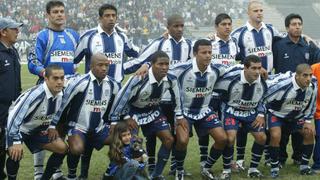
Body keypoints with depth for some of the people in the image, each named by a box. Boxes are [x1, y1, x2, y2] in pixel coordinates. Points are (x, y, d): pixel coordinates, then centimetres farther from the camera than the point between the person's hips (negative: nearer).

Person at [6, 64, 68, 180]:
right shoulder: (35, 94, -36)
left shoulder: (61, 95, -14)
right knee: (16, 154, -30)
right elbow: (14, 115, -37)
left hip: (37, 129, 7)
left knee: (62, 148, -2)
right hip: (18, 128, -7)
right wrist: (16, 141, -37)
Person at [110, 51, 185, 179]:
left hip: (153, 111, 5)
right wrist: (126, 118, -20)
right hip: (133, 111, -5)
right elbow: (122, 97, -28)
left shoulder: (171, 79, -20)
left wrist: (179, 115, 7)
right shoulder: (139, 78, -37)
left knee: (169, 139, -1)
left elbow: (176, 95, 2)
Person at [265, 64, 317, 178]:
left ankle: (304, 166, 11)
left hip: (295, 115, 6)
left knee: (309, 133, -4)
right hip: (276, 113, -6)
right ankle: (274, 168, -6)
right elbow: (263, 96, -25)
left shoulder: (313, 85, -19)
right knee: (275, 136, -25)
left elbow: (311, 104, 1)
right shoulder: (283, 85, -37)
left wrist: (308, 121, -1)